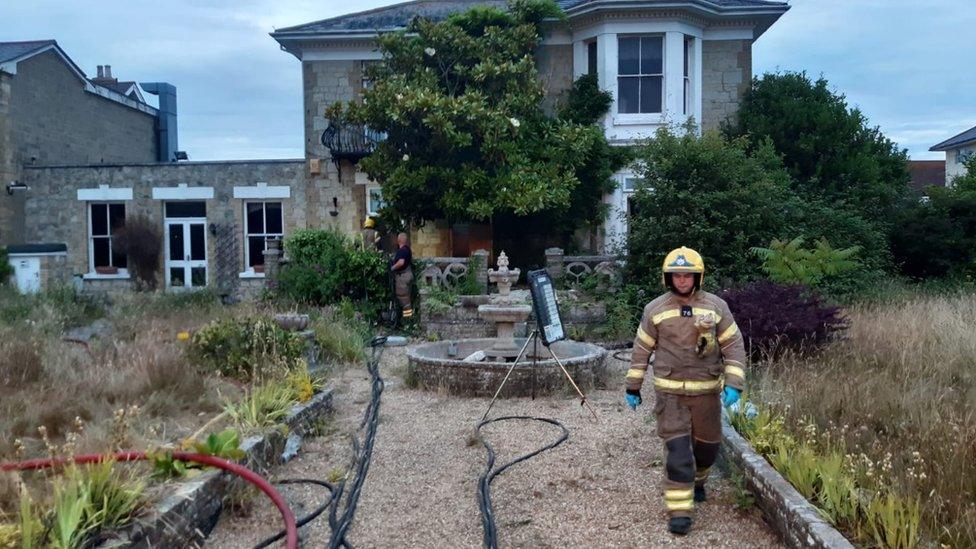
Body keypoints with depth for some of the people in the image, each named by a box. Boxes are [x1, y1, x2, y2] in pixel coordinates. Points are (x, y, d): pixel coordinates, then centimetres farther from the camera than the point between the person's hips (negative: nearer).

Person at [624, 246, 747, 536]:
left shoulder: (716, 306, -2)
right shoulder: (655, 309, -2)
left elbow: (734, 346, -1)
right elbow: (641, 350, 4)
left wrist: (733, 384, -11)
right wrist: (633, 388, 7)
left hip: (707, 391, 2)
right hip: (670, 392, -1)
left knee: (707, 445, 16)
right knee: (677, 450, -7)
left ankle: (697, 481, 47)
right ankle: (679, 511, -1)